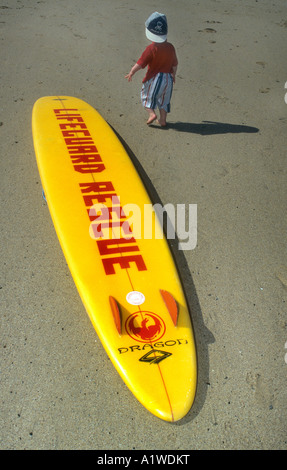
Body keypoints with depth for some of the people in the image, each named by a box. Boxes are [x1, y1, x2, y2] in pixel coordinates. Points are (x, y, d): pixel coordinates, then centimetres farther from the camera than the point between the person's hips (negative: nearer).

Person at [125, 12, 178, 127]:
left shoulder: (151, 48, -17)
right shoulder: (170, 47, -1)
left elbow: (140, 64, -17)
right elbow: (175, 64, 9)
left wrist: (131, 72, -4)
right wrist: (173, 75, 26)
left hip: (153, 79, -5)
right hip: (167, 78, 5)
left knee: (147, 96, 15)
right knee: (164, 99, 16)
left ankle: (151, 113, 0)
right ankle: (163, 120, 20)